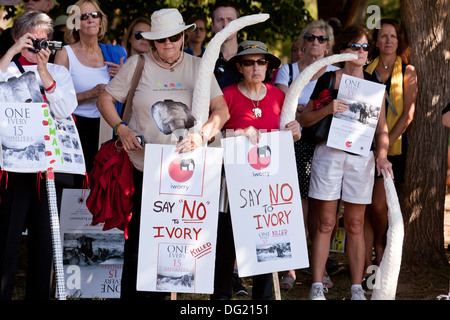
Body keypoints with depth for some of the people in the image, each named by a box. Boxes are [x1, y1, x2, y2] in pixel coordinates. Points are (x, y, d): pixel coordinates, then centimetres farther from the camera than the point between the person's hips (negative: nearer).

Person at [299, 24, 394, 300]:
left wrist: (382, 155, -5)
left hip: (362, 157, 2)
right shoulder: (327, 80, 3)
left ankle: (357, 288, 11)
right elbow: (304, 119, 3)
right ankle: (317, 287, 3)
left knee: (355, 225, 6)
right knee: (325, 223, -1)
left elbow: (382, 128, 11)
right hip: (329, 153, -2)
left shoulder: (374, 85, 9)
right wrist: (328, 109, -15)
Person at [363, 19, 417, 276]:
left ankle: (380, 251, 16)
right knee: (367, 205, 0)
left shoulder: (407, 71, 3)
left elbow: (408, 113, -3)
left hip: (393, 145, -3)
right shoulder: (366, 70, 10)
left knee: (378, 203, -9)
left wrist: (388, 140, -13)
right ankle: (367, 264, 5)